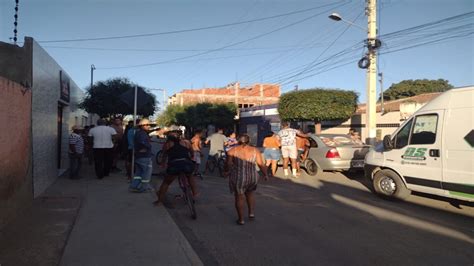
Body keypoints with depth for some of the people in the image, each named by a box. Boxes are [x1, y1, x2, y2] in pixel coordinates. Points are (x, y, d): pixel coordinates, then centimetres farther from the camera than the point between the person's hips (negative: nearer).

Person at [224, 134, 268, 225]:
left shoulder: (233, 150, -5)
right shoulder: (255, 150, -1)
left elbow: (228, 164, -4)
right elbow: (261, 165, -2)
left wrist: (227, 172, 14)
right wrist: (265, 174, 11)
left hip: (238, 177, -2)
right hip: (252, 177, 2)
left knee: (239, 197, 12)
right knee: (250, 194, 26)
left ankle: (241, 219, 16)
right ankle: (251, 213, 18)